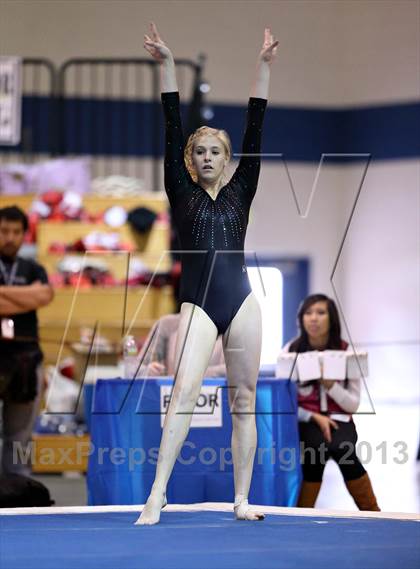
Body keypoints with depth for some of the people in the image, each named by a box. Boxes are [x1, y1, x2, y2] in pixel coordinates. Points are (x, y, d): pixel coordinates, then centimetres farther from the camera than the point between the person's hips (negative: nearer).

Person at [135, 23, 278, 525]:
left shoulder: (240, 192, 11)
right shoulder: (181, 194, 8)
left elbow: (254, 129, 8)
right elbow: (172, 128, 1)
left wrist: (264, 65, 4)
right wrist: (166, 65, -5)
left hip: (241, 303, 2)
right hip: (197, 305, -2)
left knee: (243, 400, 3)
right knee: (184, 391, -18)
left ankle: (241, 500, 7)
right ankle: (157, 496, -25)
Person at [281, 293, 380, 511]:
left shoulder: (346, 352, 1)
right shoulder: (291, 351, -1)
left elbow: (353, 404, 2)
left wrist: (330, 385, -16)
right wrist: (315, 417, -15)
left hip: (338, 420, 1)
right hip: (305, 422, -1)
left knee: (341, 448, -34)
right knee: (319, 448, -35)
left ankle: (372, 515, -20)